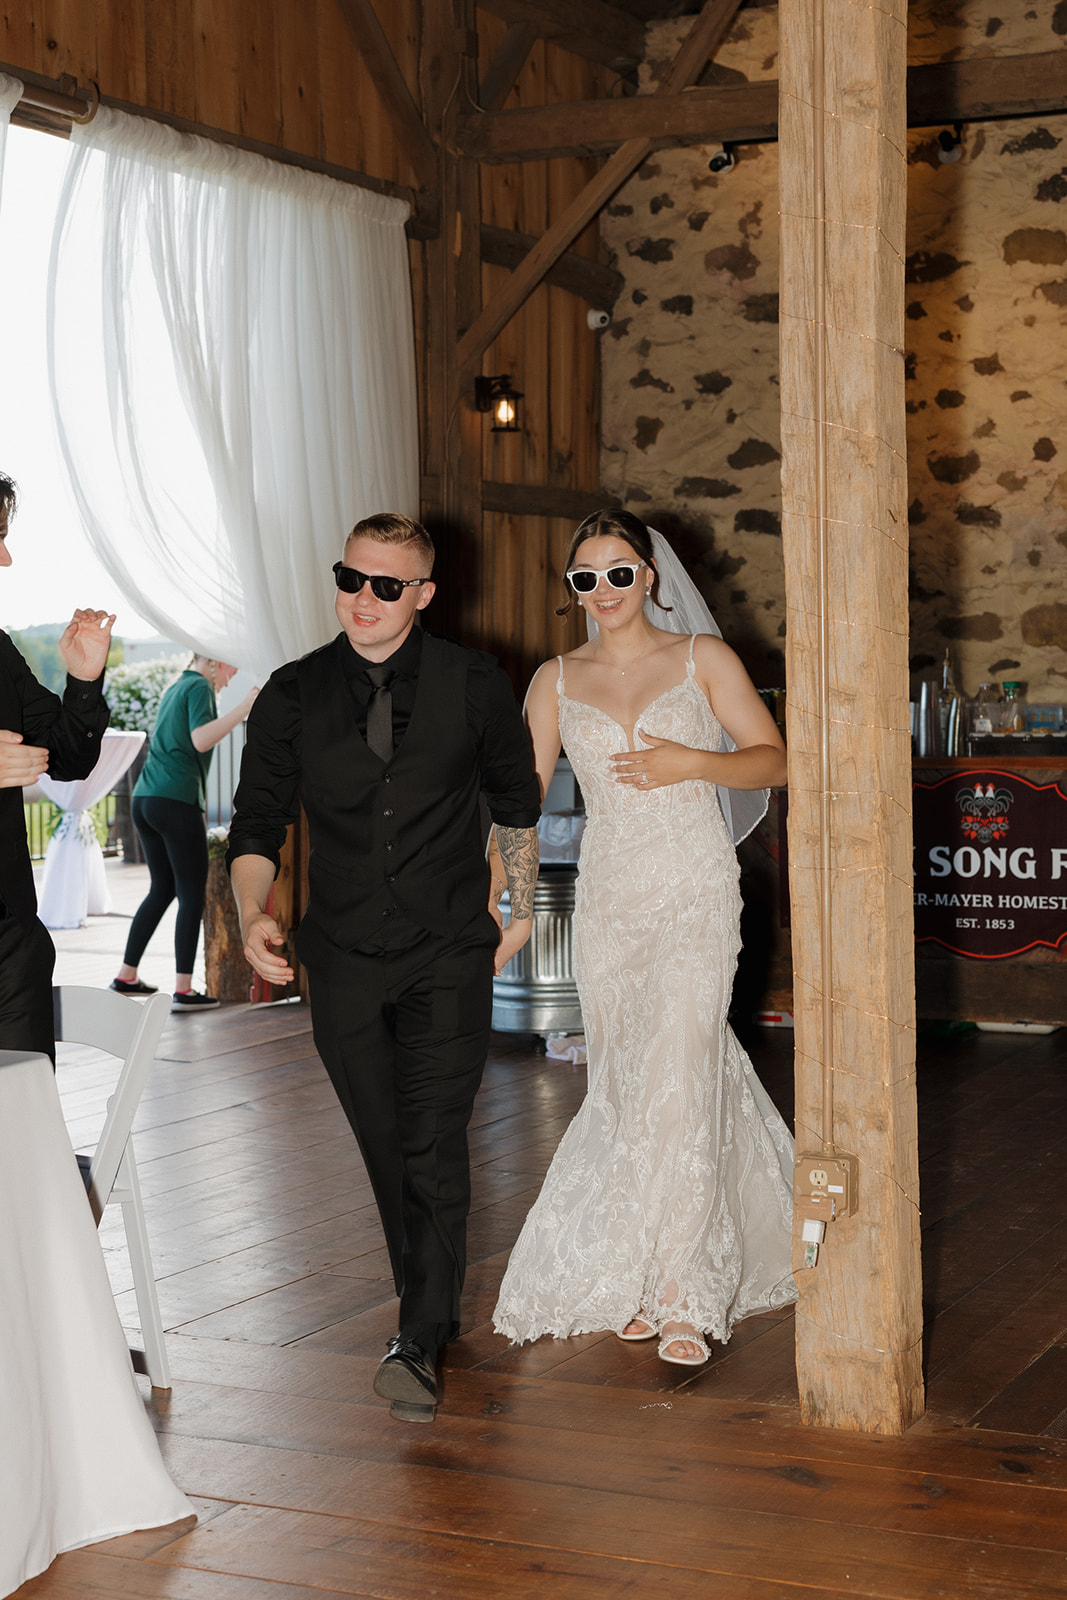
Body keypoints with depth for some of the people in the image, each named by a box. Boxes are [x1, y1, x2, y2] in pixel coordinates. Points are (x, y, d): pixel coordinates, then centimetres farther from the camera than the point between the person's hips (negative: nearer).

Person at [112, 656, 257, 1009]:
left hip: (145, 797, 9)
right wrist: (242, 708, -20)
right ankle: (183, 990, -8)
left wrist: (235, 716, 35)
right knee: (192, 894, -4)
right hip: (176, 798, -9)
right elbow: (201, 740, -19)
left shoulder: (175, 689, 22)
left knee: (161, 889, 19)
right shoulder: (199, 687, -4)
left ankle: (126, 976, 23)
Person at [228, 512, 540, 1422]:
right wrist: (254, 913, -18)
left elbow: (517, 799, 12)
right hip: (345, 961, 2)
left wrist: (521, 906, 17)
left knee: (434, 1149, -11)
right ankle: (436, 1309, 30)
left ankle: (419, 1344, -8)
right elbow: (258, 821, 0)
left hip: (450, 955, -2)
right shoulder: (295, 695, 0)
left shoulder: (473, 684, -2)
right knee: (387, 1150, 11)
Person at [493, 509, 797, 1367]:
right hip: (608, 896, 3)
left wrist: (690, 762, -14)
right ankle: (636, 1276, 18)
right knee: (624, 1084, 5)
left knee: (677, 1078, -13)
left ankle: (681, 1294, -8)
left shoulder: (704, 659, 3)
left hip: (695, 889, -3)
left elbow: (773, 759, 2)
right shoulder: (557, 680, 9)